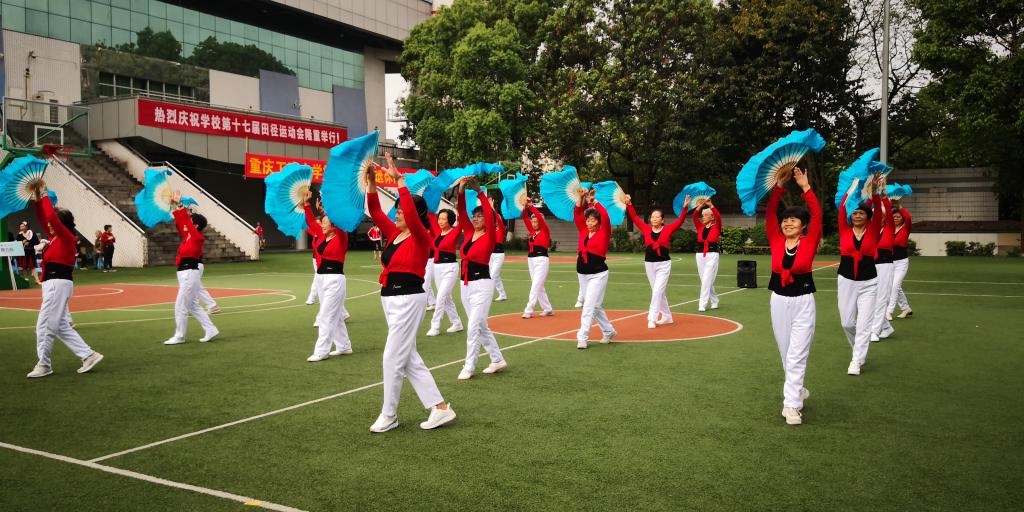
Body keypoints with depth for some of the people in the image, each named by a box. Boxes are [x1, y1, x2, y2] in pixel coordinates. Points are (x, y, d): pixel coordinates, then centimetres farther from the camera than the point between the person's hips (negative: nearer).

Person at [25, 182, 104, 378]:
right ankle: (89, 355, 10)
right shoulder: (56, 237, 14)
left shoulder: (66, 237, -11)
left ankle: (44, 365, 6)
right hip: (55, 284, 10)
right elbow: (44, 218, 18)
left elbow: (51, 216, -22)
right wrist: (37, 200, 7)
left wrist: (44, 195, -12)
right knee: (61, 326, 11)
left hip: (58, 284, -10)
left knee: (44, 326, -3)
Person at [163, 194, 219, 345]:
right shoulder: (187, 236, 11)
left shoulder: (198, 237, -13)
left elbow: (186, 220, -19)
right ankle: (211, 330, 17)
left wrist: (179, 205, -15)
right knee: (192, 306, 14)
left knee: (180, 306, -3)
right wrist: (174, 207, 6)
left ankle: (179, 337, 7)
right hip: (185, 274, 10)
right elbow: (180, 223, 14)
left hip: (190, 275, -10)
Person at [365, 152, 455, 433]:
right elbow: (374, 211, 8)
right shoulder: (394, 233, 9)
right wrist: (371, 181, -3)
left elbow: (411, 213, -29)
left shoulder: (421, 237, -12)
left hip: (409, 300, -9)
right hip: (390, 299, 9)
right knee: (409, 359, 11)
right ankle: (441, 408, 16)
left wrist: (400, 180, -29)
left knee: (393, 358, -2)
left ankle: (389, 415, 14)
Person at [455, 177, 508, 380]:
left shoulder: (490, 236, -8)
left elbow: (490, 215, -22)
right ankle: (498, 360, 25)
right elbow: (462, 213, -1)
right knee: (481, 326, 14)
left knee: (473, 327, -8)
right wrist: (461, 191, -14)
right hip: (465, 285, 8)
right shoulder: (468, 233, 8)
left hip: (482, 285, -7)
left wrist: (479, 192, -24)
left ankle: (469, 367, 1)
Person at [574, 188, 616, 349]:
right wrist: (581, 199, -10)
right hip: (582, 274, 7)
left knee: (589, 306, -10)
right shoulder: (583, 231, 7)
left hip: (598, 275, -6)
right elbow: (577, 214, 3)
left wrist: (593, 201, -16)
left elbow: (605, 216, -19)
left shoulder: (603, 233, -6)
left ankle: (582, 337, -10)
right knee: (596, 306, 15)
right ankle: (609, 331, 29)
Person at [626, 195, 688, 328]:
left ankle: (652, 318, -7)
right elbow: (634, 217, -2)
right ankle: (667, 316, 26)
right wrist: (629, 205, -13)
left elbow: (680, 220, -12)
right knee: (658, 292, 13)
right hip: (649, 264, 4)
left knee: (657, 291, -10)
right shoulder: (646, 229, 2)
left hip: (664, 264, -4)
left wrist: (685, 207, -25)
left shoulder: (667, 229, -3)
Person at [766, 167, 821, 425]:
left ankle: (791, 405, -5)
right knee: (785, 353, 14)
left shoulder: (809, 242, -5)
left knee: (797, 355, -6)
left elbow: (817, 216, -15)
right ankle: (798, 390, 34)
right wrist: (780, 185, -9)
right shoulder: (776, 241, 0)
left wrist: (805, 187, -17)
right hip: (778, 301, 4)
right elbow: (770, 213, -5)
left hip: (803, 302, -4)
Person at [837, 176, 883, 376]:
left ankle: (856, 361, 0)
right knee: (847, 322, 8)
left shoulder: (873, 231, -1)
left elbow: (878, 210, -14)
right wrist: (853, 186, -11)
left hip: (868, 283, -1)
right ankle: (860, 350, 36)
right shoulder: (845, 231, 0)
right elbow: (842, 208, -10)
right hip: (846, 281, 1)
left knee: (864, 323, -5)